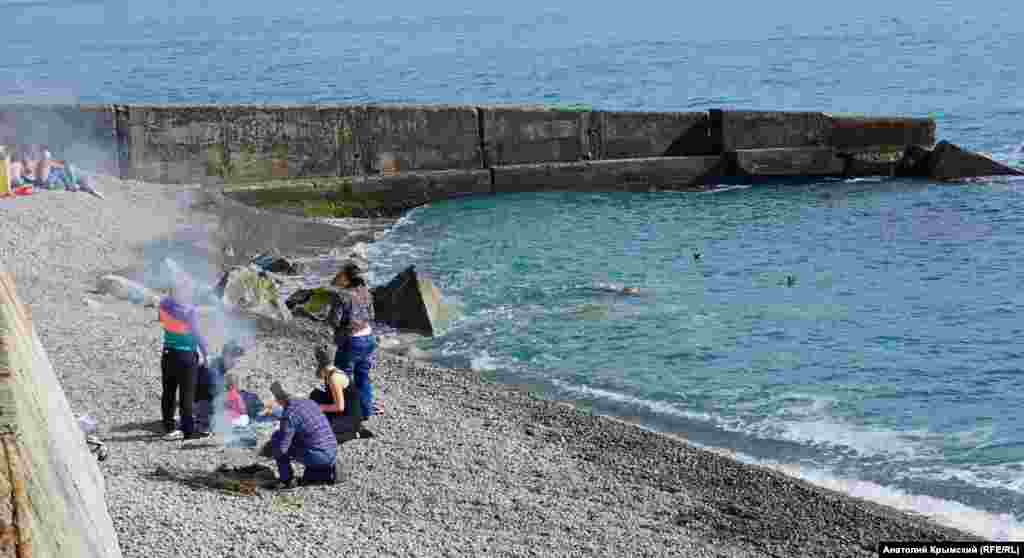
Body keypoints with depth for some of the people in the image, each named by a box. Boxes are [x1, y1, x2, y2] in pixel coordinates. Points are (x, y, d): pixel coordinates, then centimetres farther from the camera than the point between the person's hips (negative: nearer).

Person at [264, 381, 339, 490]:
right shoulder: (311, 403, 14)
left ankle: (286, 479, 9)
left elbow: (281, 448, -13)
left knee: (276, 437, 5)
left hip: (315, 456, -7)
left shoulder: (289, 414, -12)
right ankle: (325, 472, 14)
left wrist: (272, 448, 11)